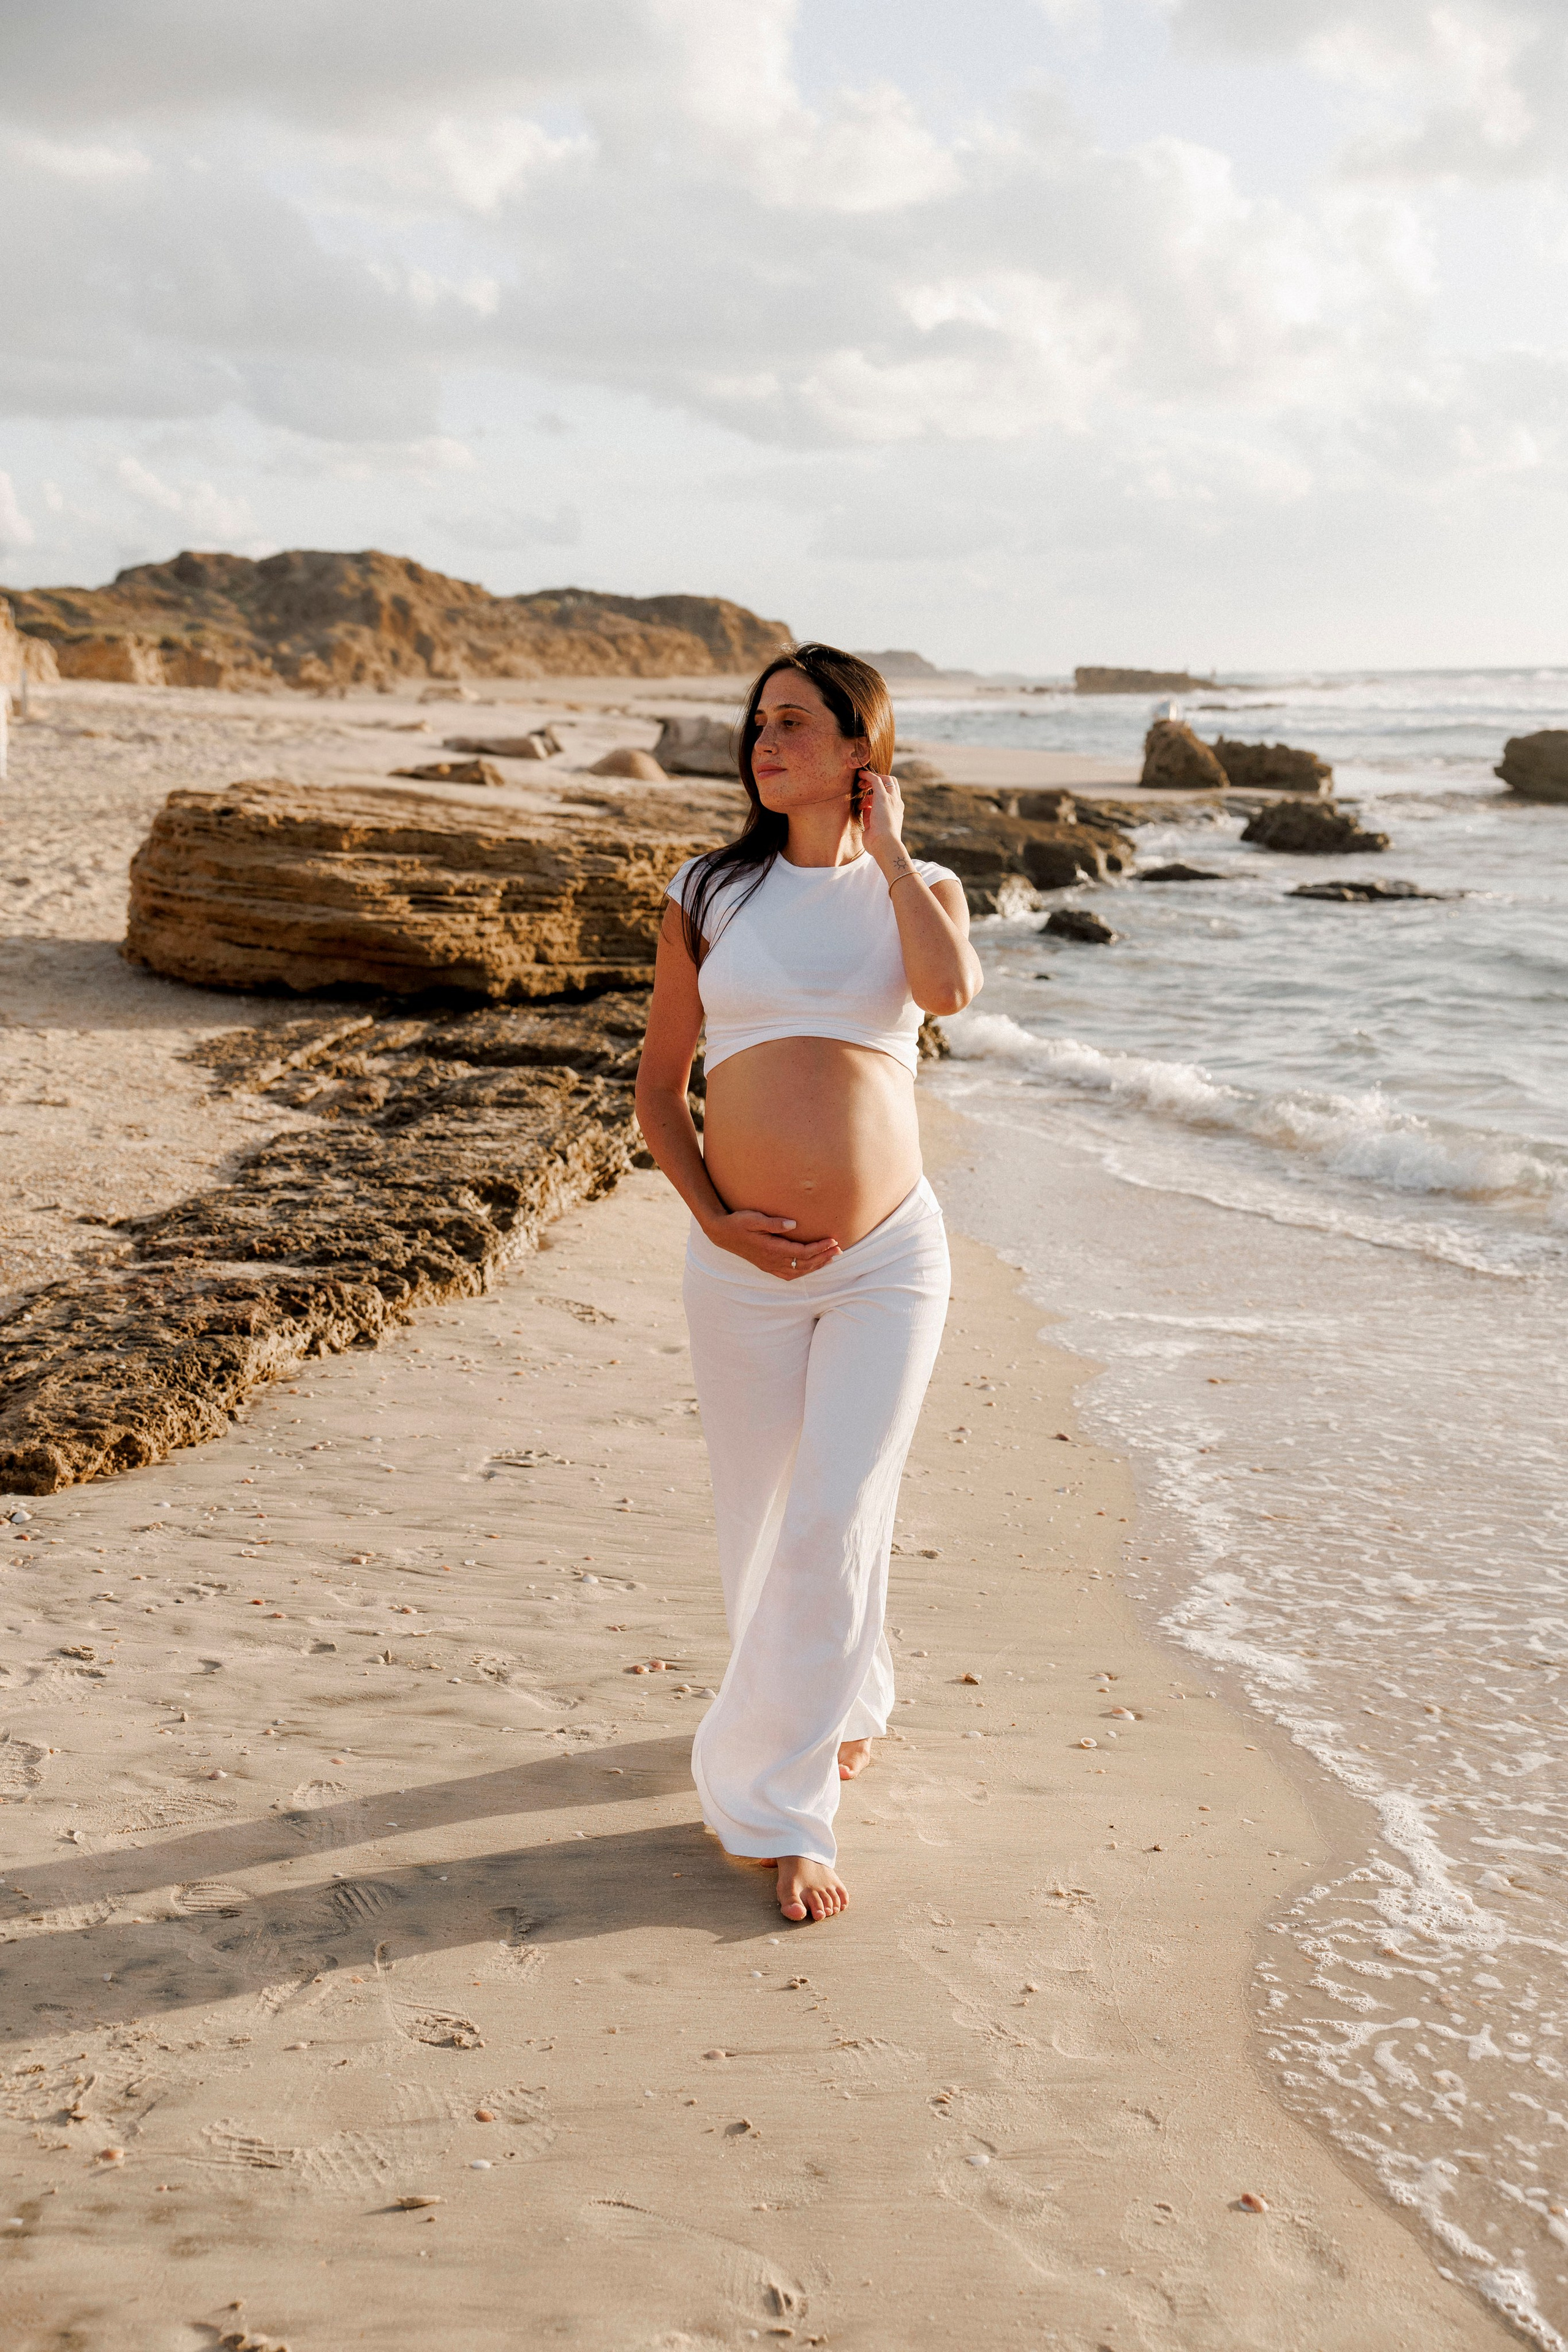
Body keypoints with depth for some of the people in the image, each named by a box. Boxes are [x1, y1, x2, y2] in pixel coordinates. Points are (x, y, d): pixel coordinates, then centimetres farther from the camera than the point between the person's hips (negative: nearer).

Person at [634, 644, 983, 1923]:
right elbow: (659, 1083, 8)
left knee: (835, 1527, -5)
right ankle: (847, 1700, 40)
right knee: (761, 1527, 11)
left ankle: (777, 1796, 10)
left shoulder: (920, 889, 5)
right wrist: (714, 1220, -4)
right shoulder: (709, 895, 5)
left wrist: (886, 850, -8)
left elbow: (952, 989, -20)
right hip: (746, 1264, 2)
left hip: (891, 1259, -1)